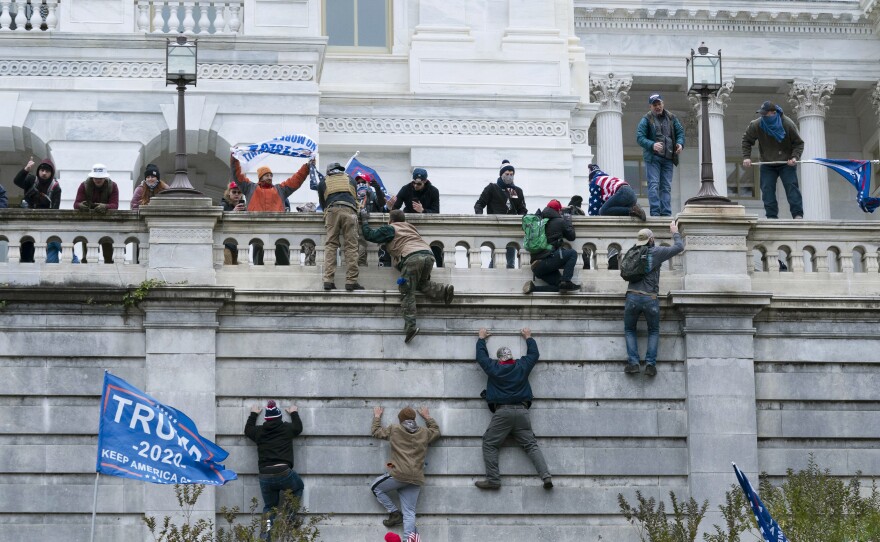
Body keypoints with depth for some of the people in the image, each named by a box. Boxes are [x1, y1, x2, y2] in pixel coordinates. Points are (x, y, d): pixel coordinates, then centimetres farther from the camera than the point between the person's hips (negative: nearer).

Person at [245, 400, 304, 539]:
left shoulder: (259, 431, 10)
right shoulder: (287, 428, 6)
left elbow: (247, 430, 33)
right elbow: (298, 427, 29)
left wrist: (253, 414, 47)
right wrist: (294, 413, 45)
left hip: (265, 477, 2)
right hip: (284, 473, -2)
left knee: (269, 507, 18)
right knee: (299, 487, 29)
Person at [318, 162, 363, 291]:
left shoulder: (323, 183, 26)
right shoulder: (351, 180, 29)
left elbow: (322, 203, 30)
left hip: (332, 211, 0)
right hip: (349, 211, 0)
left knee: (330, 246, 1)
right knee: (351, 247, -3)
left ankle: (328, 280, -11)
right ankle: (351, 282, -10)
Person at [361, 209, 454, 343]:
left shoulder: (390, 229, 17)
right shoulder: (410, 227, 34)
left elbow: (369, 235, 19)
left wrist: (365, 220, 34)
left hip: (412, 257, -6)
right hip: (428, 255, 6)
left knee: (408, 292, -4)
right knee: (422, 283, 26)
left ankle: (410, 326, -16)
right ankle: (444, 290, -1)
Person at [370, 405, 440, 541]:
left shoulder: (394, 429, 5)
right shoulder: (424, 433, 13)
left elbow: (376, 431, 21)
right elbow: (436, 431, 35)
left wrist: (377, 416, 37)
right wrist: (427, 417, 46)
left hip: (399, 474, -4)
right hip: (416, 479, 4)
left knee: (375, 487, 19)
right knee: (409, 512, 2)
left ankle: (394, 513, 10)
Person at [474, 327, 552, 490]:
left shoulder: (493, 368, 5)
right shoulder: (522, 366, 10)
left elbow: (481, 356, 23)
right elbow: (534, 354, 28)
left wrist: (482, 338, 39)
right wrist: (528, 338, 43)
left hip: (502, 412, -3)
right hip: (522, 411, 3)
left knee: (489, 444, 4)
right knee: (531, 445, 2)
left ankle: (493, 479, -9)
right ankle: (546, 476, -13)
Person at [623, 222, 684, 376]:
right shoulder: (656, 252, -2)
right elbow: (679, 247, 5)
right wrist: (675, 232, 23)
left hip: (632, 297, 2)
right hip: (650, 299, -2)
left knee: (629, 330, 18)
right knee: (653, 331, 17)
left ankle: (633, 362, 1)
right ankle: (650, 364, 2)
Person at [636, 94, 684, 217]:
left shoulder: (671, 118, 11)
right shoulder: (646, 119, -2)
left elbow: (680, 132, 15)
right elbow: (640, 137, -9)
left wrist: (680, 143, -6)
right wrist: (652, 145, -25)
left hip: (668, 158, 4)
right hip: (652, 157, -4)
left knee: (666, 186, 4)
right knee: (654, 185, -10)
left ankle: (666, 213, 6)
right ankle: (655, 212, -12)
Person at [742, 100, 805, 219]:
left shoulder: (788, 125, -15)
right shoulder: (756, 125, -12)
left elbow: (799, 143, -5)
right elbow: (746, 140, 4)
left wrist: (795, 157, -22)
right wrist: (746, 157, -7)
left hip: (786, 163, -2)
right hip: (767, 165, 2)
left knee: (791, 187, -12)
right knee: (767, 190, -7)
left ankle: (798, 215, -13)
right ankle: (772, 216, -4)